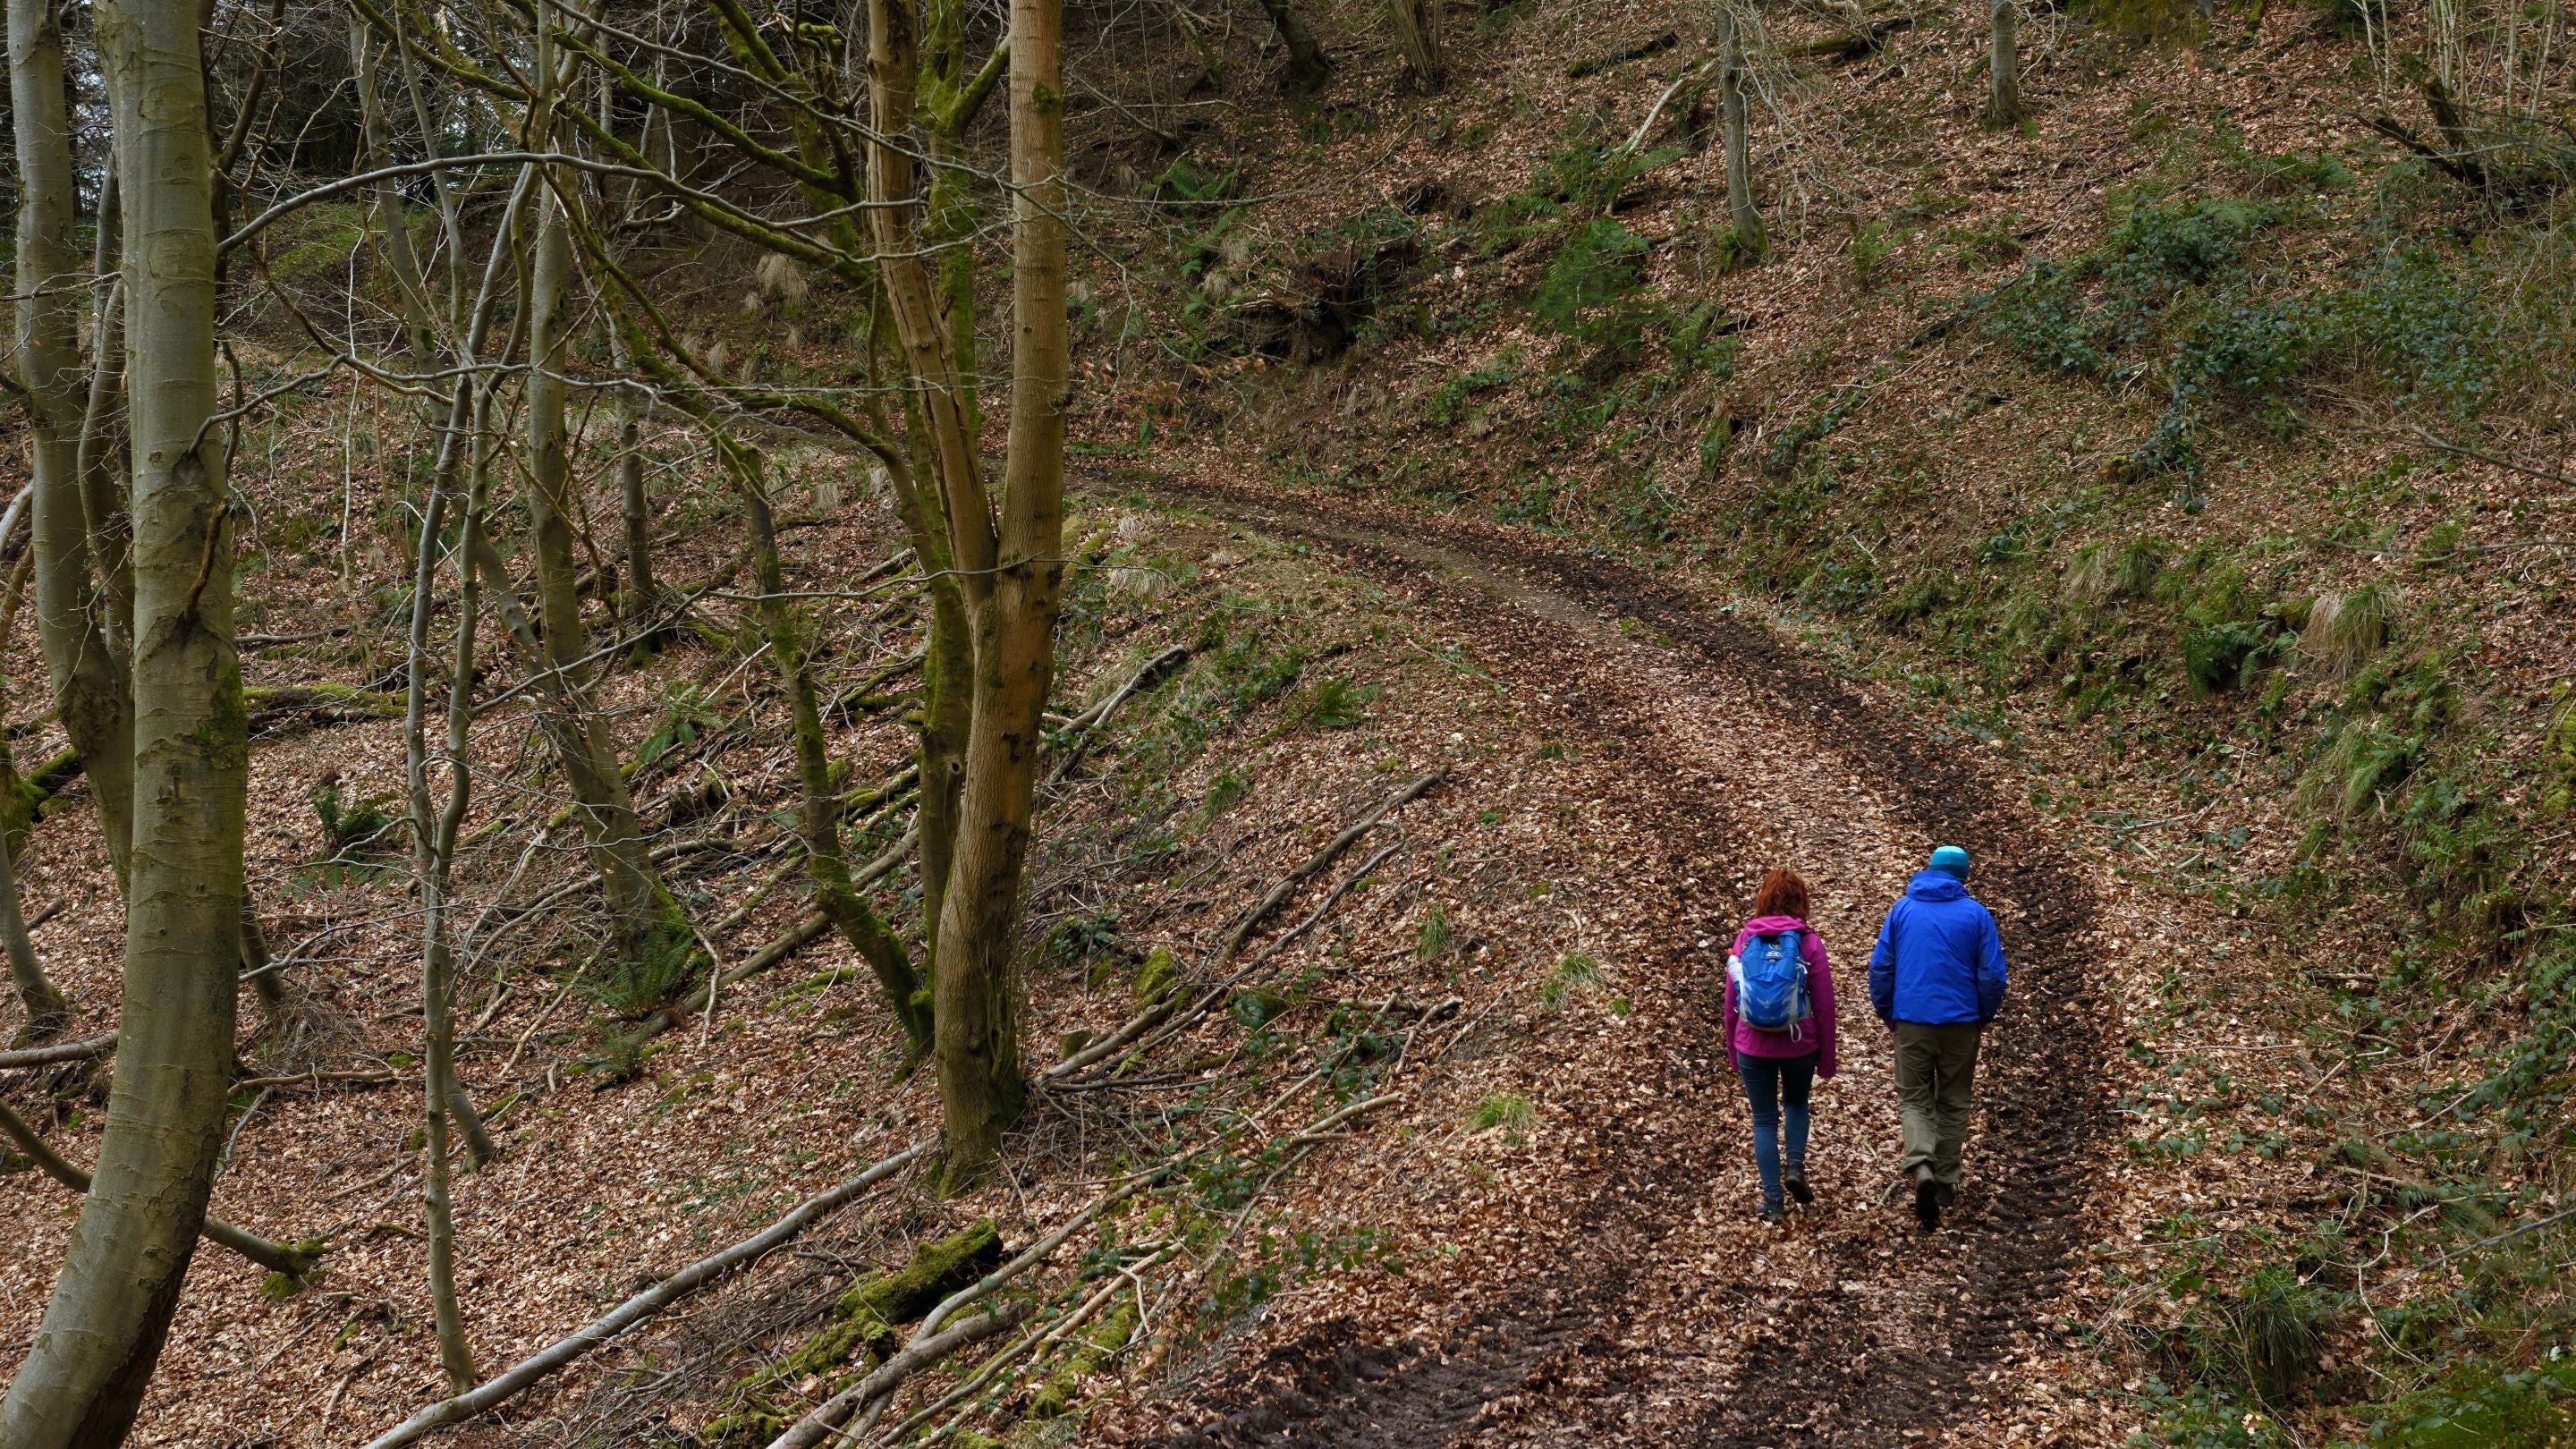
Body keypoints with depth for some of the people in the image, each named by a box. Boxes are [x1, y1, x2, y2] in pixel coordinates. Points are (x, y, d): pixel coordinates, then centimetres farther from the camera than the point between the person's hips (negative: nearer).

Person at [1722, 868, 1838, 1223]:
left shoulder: (1745, 940, -1)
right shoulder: (1808, 942, -6)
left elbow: (1731, 1003, 4)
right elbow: (1824, 1006, -5)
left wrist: (1733, 1054, 15)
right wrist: (1826, 1061, 5)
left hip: (1753, 1046, 0)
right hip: (1799, 1045, 0)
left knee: (1764, 1120, 11)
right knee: (1796, 1103, 27)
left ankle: (1772, 1201, 11)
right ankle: (1795, 1167, 9)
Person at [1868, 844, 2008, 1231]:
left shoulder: (1902, 909, 1)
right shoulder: (1976, 914, -2)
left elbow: (1879, 967, 0)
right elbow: (1993, 976, -4)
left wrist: (1887, 1015, 12)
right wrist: (1984, 1017, 12)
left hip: (1912, 1022, 0)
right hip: (1961, 1024, 0)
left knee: (1914, 1099, 7)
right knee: (1954, 1103, 14)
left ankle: (1921, 1167, -18)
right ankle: (1947, 1182, 16)